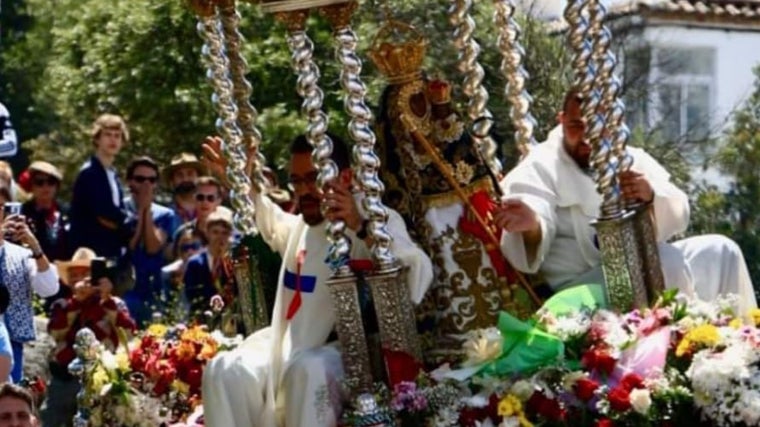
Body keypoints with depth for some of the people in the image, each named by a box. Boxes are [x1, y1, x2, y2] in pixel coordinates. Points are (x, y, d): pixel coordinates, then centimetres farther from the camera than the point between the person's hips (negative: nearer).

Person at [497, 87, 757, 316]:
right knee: (670, 267, -28)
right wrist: (531, 227, -49)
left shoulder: (631, 159, 10)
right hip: (583, 282, -6)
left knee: (720, 251, -2)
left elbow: (678, 216, -2)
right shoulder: (539, 169, -5)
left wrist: (653, 196, -26)